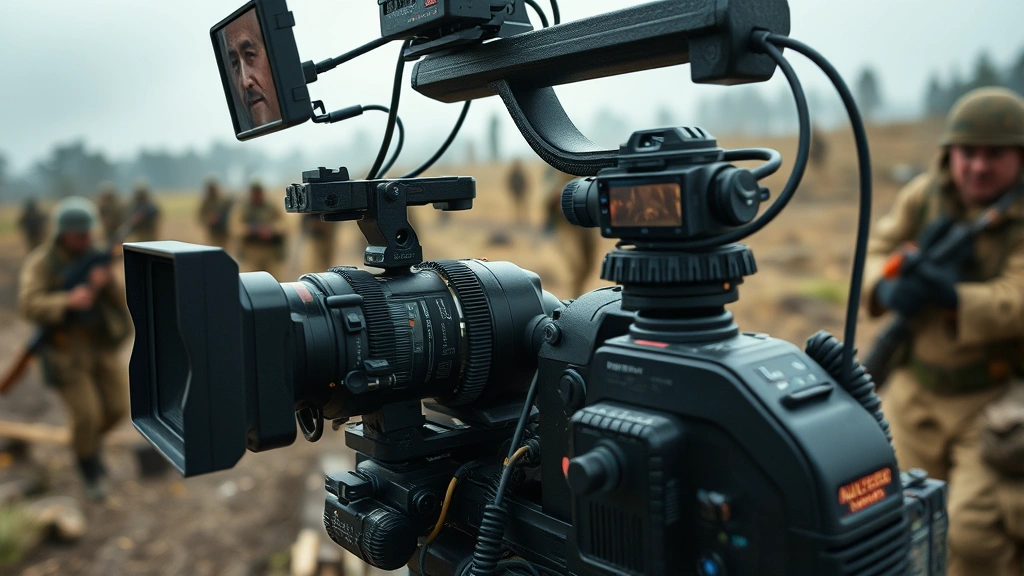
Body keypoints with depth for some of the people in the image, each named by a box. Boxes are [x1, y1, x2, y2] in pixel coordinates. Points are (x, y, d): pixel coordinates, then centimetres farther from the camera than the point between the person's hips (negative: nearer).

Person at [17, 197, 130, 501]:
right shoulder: (41, 262, -10)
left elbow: (120, 302, -4)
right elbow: (29, 306, -22)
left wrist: (107, 283, -25)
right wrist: (68, 301, -38)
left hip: (101, 345, 4)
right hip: (65, 349, -4)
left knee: (117, 407, 3)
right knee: (87, 415, -8)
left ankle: (89, 439, 37)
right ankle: (90, 469, 20)